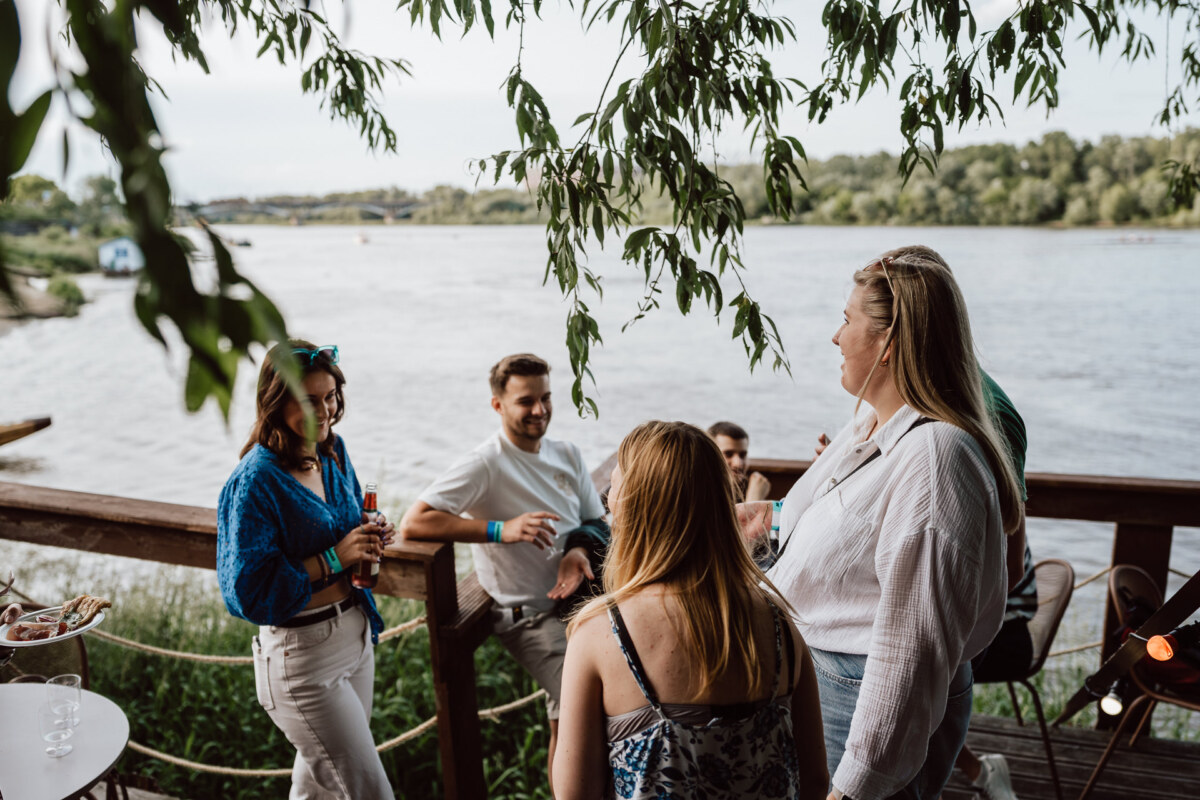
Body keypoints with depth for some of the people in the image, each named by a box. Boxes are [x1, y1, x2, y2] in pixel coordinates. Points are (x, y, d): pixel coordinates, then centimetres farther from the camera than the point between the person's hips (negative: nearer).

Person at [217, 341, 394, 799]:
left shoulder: (333, 451, 1)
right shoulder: (254, 482, -22)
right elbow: (247, 593, -23)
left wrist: (369, 537, -4)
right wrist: (334, 559, -26)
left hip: (356, 632, 8)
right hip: (302, 657, -8)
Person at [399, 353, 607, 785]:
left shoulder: (568, 454, 10)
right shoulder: (485, 464, -11)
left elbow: (597, 521, 16)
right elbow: (412, 524, -21)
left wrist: (580, 550, -8)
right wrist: (501, 529, -26)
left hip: (582, 594, 6)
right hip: (530, 615, -6)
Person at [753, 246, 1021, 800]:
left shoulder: (936, 457, -27)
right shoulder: (873, 420, 4)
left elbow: (912, 646, -27)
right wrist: (775, 519, 25)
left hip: (868, 703, -9)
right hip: (813, 674, 9)